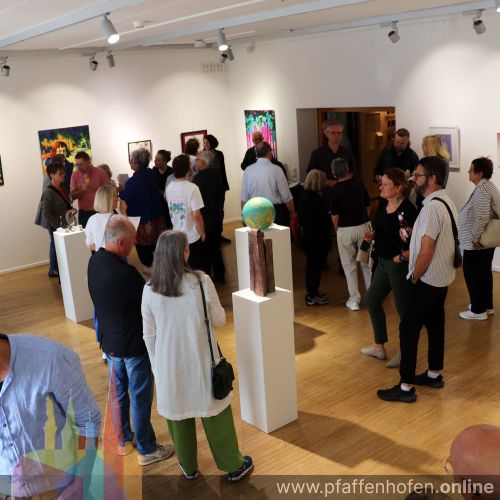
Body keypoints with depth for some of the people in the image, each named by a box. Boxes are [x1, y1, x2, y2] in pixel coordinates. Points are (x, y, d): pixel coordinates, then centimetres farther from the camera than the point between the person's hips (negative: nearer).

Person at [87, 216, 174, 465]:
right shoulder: (124, 272, -32)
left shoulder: (95, 261, -5)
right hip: (133, 344, -8)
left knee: (118, 392, 22)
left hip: (109, 340, 8)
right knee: (140, 398, 9)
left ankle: (124, 440, 40)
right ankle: (147, 450, 24)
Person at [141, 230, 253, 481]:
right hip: (201, 360, -1)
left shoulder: (149, 290, -9)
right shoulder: (202, 281, -15)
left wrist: (156, 364, 13)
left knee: (177, 413, 19)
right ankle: (234, 465, 30)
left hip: (169, 364, 2)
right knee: (215, 412, 14)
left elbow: (149, 335, 0)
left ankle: (188, 467, 37)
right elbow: (220, 320, -5)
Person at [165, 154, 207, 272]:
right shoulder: (192, 188, -20)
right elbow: (196, 215, -19)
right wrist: (202, 233, -7)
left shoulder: (169, 188, 0)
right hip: (192, 238, -6)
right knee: (198, 271, 8)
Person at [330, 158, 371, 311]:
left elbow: (335, 215, -10)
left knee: (349, 265, 9)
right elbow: (368, 206, 5)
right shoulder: (359, 183, -3)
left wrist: (336, 229, 6)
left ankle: (354, 299, 12)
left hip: (345, 229, -3)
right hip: (363, 226, 3)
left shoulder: (334, 190, -12)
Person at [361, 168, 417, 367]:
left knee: (403, 309, 5)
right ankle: (379, 347, 34)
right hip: (383, 261, 9)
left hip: (400, 265, -9)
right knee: (372, 300, 18)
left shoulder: (407, 210, -22)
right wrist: (372, 235, -1)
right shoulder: (383, 204, 3)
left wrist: (402, 257, -21)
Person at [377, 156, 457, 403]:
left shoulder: (432, 207, -24)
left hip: (428, 280, -10)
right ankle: (434, 375, 31)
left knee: (408, 329, -4)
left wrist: (414, 277, -12)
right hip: (442, 277, 10)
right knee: (435, 325, 18)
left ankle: (406, 387, 1)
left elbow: (426, 252, -25)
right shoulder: (446, 201, 8)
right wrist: (412, 249, 10)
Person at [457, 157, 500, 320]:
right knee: (484, 273, 18)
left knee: (472, 274, 1)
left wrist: (475, 238, -20)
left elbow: (481, 218, -28)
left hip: (476, 243, -10)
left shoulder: (481, 190, -21)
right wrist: (479, 237, 18)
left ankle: (478, 310, 10)